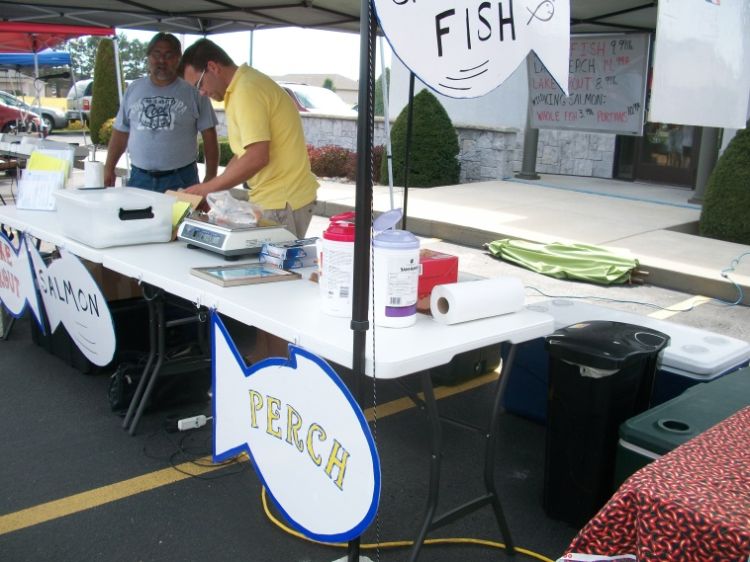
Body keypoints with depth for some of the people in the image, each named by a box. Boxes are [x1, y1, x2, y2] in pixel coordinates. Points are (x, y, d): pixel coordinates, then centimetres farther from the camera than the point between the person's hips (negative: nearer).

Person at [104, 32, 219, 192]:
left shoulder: (193, 92, 0)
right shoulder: (133, 90, 10)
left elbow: (209, 137, -1)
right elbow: (120, 133, 14)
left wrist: (210, 178, -7)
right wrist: (109, 168, 6)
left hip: (181, 180, -3)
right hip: (139, 177, 3)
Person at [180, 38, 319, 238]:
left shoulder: (247, 90, -16)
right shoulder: (244, 85, 16)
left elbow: (257, 157, -23)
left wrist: (207, 188, -13)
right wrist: (214, 188, 11)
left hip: (283, 203, -10)